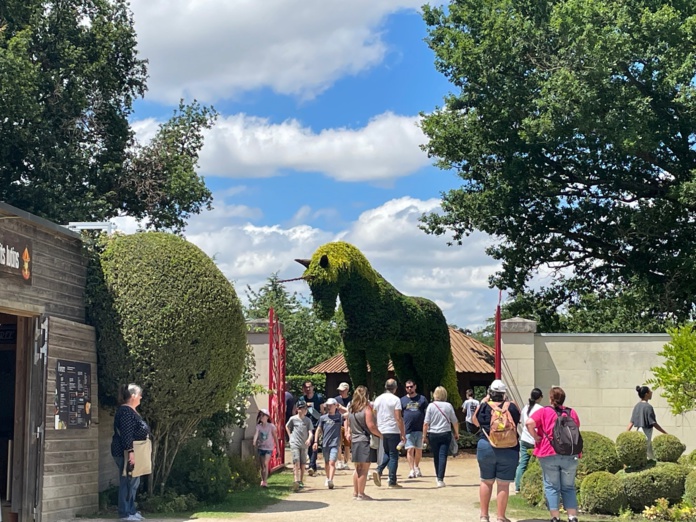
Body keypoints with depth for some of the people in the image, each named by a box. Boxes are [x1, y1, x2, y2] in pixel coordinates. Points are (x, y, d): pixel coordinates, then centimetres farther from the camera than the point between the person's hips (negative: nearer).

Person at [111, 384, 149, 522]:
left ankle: (131, 510, 21)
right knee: (128, 482, -6)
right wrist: (131, 452, -26)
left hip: (133, 451, 11)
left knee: (133, 482, 14)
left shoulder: (132, 411, 16)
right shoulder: (125, 411, -17)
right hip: (125, 453, -11)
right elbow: (126, 434, -23)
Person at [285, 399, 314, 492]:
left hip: (304, 445, 2)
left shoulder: (308, 420, 4)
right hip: (295, 444, -2)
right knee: (296, 462, -16)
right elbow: (287, 427, 18)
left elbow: (310, 432, -4)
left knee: (302, 464, 7)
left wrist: (309, 439, -24)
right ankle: (296, 481, -24)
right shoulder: (293, 419, 0)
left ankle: (301, 482, 20)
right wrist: (290, 437, 9)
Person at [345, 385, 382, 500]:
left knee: (358, 468, 15)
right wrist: (380, 435, -5)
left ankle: (355, 493, 19)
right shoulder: (367, 408, -12)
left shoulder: (351, 408, 8)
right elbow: (371, 426, -16)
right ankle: (361, 494, -1)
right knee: (364, 468, -2)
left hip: (354, 441, 7)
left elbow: (347, 422, 16)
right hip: (365, 440, -7)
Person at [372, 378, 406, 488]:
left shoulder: (378, 399, 9)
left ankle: (378, 471, -4)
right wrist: (403, 434, -11)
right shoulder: (395, 399, -8)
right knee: (393, 456, 2)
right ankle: (392, 481, 2)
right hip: (393, 431, -5)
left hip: (381, 431, 5)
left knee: (387, 454, 19)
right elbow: (398, 418, -13)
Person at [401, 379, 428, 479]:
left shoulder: (422, 399, 7)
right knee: (410, 450, -8)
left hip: (420, 429, 1)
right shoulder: (402, 400, 7)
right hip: (408, 430, -1)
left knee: (419, 450, 9)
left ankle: (417, 467, 28)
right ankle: (411, 470, -8)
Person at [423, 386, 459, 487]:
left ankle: (438, 478, 28)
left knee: (436, 457, 15)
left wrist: (425, 435, 4)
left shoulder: (431, 406, -4)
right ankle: (440, 479, -12)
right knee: (443, 456, -3)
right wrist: (456, 433, 20)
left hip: (433, 434, 0)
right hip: (446, 434, 0)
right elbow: (455, 422, 6)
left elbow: (426, 423, -6)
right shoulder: (448, 406, -1)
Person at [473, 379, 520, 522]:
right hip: (508, 450, -1)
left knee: (486, 481, 15)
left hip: (486, 447, 2)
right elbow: (517, 420, 14)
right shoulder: (512, 407, -7)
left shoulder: (484, 406, -3)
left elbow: (475, 421, 16)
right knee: (503, 484, 4)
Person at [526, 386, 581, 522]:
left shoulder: (544, 411, -2)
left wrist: (536, 437, -4)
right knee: (569, 487, 12)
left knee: (551, 486, 6)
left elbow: (529, 423, -15)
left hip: (549, 454, -3)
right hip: (570, 455, 3)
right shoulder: (572, 413, 10)